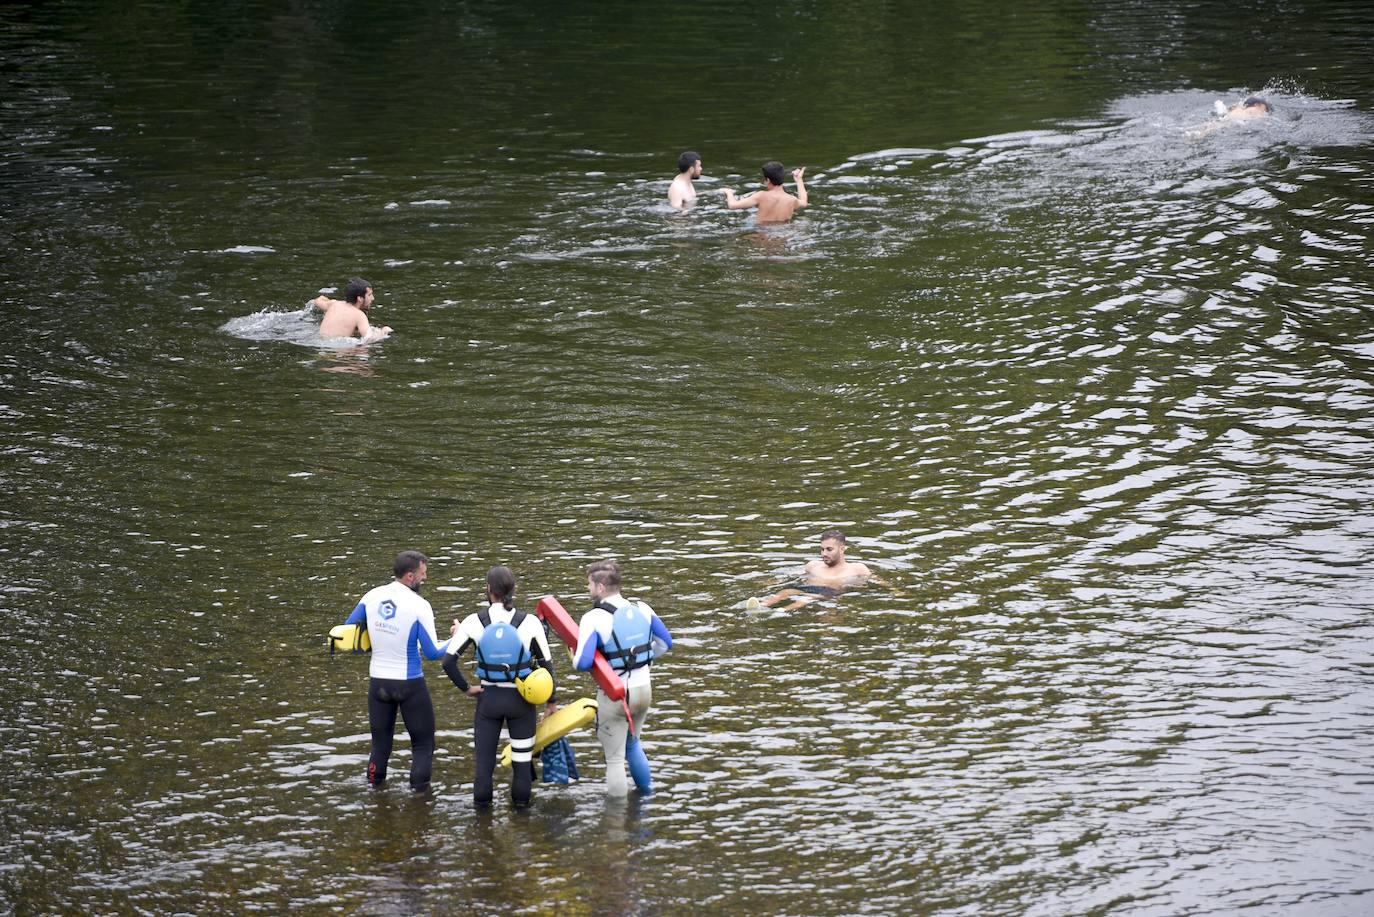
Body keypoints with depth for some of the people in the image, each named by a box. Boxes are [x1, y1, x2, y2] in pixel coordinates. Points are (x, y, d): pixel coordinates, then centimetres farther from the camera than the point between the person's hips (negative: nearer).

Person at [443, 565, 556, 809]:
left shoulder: (474, 622, -13)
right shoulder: (530, 623, -14)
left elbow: (448, 662, -15)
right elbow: (546, 665, -8)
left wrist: (465, 688, -1)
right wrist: (551, 701, 5)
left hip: (489, 696, 0)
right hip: (521, 698, 0)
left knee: (484, 751, 16)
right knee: (522, 750, 17)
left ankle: (481, 798, 23)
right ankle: (521, 798, 26)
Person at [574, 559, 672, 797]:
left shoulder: (594, 618, -19)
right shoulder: (642, 609, -2)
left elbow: (583, 663, -26)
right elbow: (666, 642, 10)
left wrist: (575, 659, -3)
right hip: (643, 689, 6)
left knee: (615, 757, 5)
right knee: (632, 743, 29)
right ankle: (646, 793, 39)